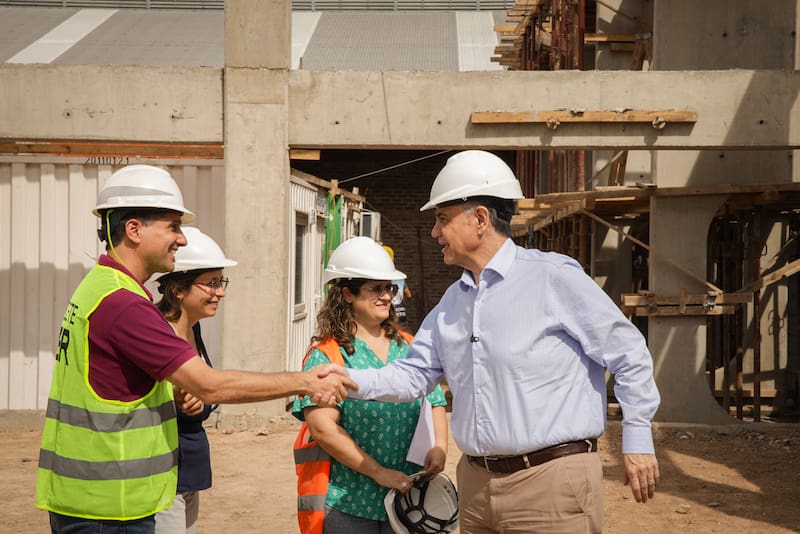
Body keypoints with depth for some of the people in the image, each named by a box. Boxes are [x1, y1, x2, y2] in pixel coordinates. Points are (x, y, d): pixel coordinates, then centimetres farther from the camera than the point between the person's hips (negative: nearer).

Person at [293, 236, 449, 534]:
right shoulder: (326, 355, -6)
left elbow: (436, 404, 14)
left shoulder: (409, 348, 10)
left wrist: (439, 445, -6)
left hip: (406, 498, 4)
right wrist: (378, 472, -18)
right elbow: (322, 427, -16)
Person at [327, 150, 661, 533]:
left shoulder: (554, 276, -9)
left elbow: (628, 353, -5)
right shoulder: (452, 301, 13)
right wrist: (349, 380, -3)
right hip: (476, 484, 7)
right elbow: (413, 375, 12)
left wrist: (637, 439, -4)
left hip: (551, 483, -7)